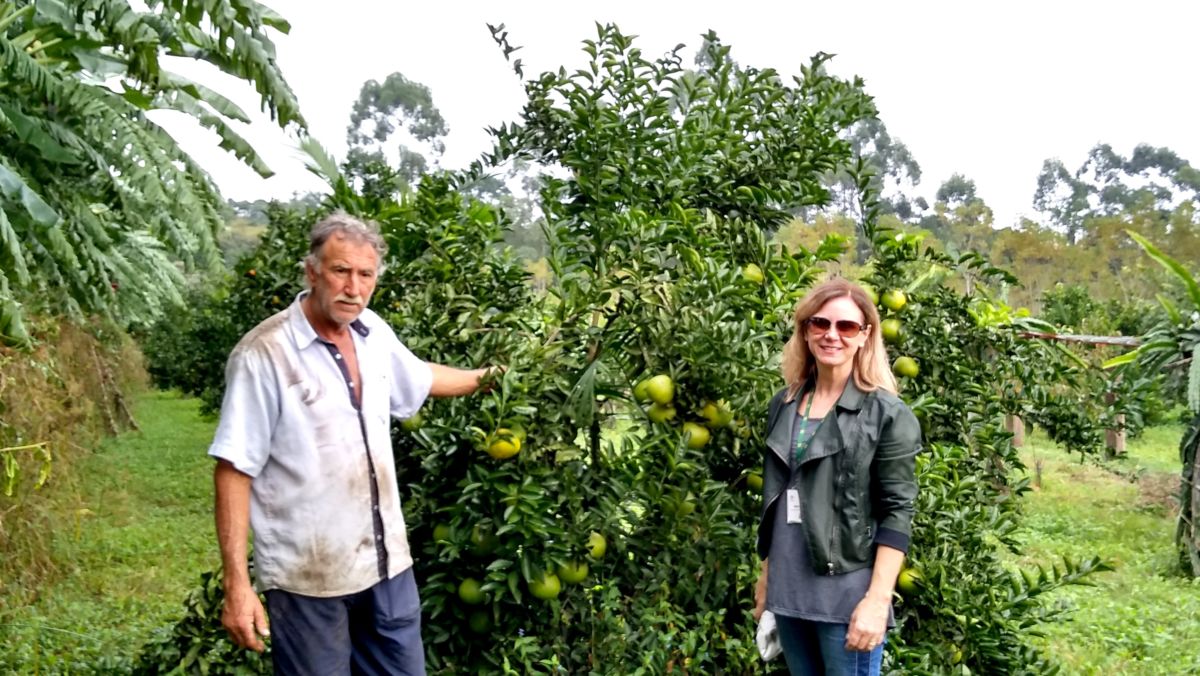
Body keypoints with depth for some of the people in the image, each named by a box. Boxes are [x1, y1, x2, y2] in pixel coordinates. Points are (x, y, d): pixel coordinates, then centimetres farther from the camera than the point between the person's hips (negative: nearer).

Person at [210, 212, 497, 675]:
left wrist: (482, 378, 34)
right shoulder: (264, 354, -18)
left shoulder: (373, 332, 2)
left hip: (387, 561, 6)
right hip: (306, 578, -6)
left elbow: (419, 379, 25)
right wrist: (236, 583, -19)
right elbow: (234, 471, -16)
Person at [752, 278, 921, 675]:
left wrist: (877, 600, -17)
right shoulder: (783, 406, 9)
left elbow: (897, 513, -11)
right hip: (787, 592, 5)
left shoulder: (887, 414, -7)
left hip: (848, 596, -5)